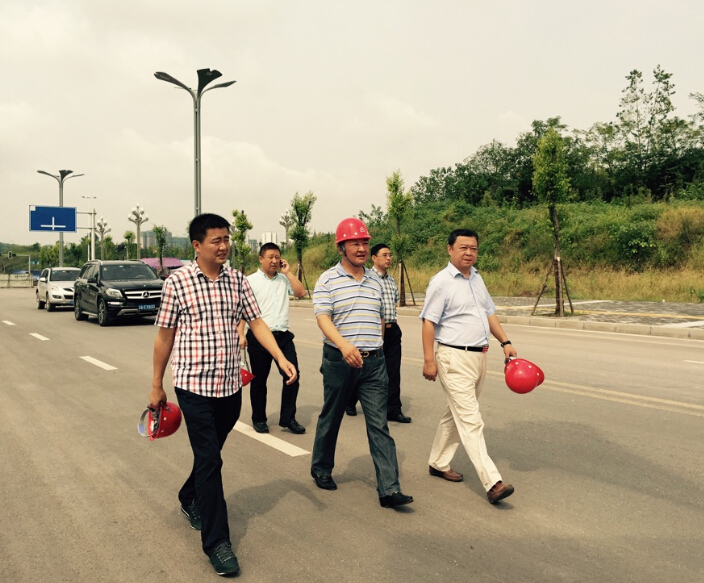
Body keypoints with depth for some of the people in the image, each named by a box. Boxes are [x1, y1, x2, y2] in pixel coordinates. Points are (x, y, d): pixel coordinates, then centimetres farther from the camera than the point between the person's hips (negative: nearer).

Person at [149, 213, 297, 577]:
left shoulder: (237, 281, 4)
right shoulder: (177, 282, -7)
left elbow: (256, 322, 5)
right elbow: (164, 336, -1)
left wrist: (280, 358, -9)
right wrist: (156, 386, 4)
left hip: (230, 387, 4)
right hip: (194, 386, -4)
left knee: (210, 454, 20)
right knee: (209, 461, -3)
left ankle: (190, 500, 47)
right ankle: (216, 541, 7)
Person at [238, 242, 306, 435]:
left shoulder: (284, 279, 11)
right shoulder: (251, 280, -2)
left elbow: (301, 292, -2)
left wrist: (288, 272, -2)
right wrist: (241, 335, -12)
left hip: (283, 336, 4)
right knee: (259, 380, 9)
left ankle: (288, 418, 10)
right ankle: (259, 419, 24)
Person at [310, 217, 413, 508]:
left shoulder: (375, 281, 11)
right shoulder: (327, 280, -5)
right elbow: (323, 318, -17)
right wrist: (344, 345, -33)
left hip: (374, 363, 3)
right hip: (339, 361, -3)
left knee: (379, 424, -2)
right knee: (331, 418, 13)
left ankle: (389, 488, -2)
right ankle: (321, 469, 35)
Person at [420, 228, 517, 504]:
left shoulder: (477, 278, 13)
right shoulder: (441, 282, -11)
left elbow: (489, 313, 20)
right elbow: (429, 322, -13)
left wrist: (505, 342, 11)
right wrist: (429, 360, -17)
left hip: (479, 357, 8)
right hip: (455, 359, -8)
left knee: (456, 415, 17)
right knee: (471, 421, -10)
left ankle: (438, 463, 31)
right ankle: (492, 482, -12)